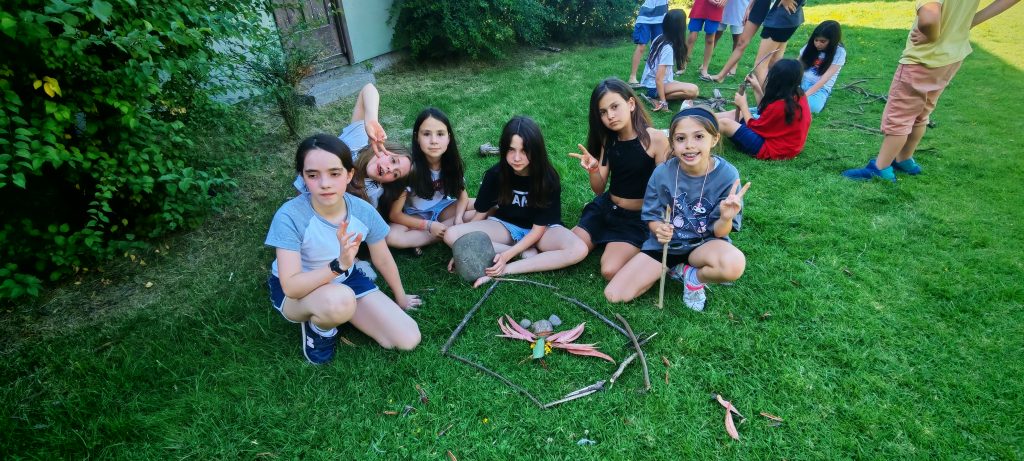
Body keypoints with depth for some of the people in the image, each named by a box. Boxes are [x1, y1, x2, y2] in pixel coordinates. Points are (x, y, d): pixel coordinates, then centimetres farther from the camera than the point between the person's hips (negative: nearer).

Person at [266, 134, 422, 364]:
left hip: (345, 279, 4)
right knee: (339, 299, -43)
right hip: (297, 292, -4)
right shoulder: (290, 216, -29)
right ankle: (318, 328, -4)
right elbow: (291, 286, -31)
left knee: (409, 339, -7)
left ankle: (335, 315, 12)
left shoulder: (363, 211, -18)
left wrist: (400, 296, 12)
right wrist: (338, 265, -46)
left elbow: (383, 260, -1)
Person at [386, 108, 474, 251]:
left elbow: (462, 195, -3)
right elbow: (395, 214, -20)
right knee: (390, 236, -33)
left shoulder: (452, 161, -17)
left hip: (443, 208, 2)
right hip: (416, 216, -2)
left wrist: (458, 218, -24)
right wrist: (429, 225, -28)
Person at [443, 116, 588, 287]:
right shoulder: (496, 174, -15)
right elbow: (481, 213, -4)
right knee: (452, 235, -23)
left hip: (541, 229, -1)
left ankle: (506, 270, -29)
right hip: (505, 225, 2)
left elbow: (538, 229, -18)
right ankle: (527, 253, -19)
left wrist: (507, 255, -29)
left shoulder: (548, 178, -21)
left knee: (579, 250, -33)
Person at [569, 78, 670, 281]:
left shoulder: (656, 138, -15)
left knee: (610, 271, -22)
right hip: (605, 208, 5)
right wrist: (592, 169, -21)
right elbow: (599, 189, 1)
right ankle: (607, 241, 19)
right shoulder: (608, 140, 1)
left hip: (637, 218, -5)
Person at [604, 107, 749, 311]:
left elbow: (719, 232, -12)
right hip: (666, 243, 2)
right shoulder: (662, 173, -16)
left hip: (704, 243, -1)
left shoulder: (727, 175, -18)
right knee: (613, 295, -10)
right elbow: (651, 216, -2)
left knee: (734, 264, -39)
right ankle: (676, 268, 10)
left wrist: (726, 218, -35)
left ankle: (693, 276, -2)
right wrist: (659, 229, -26)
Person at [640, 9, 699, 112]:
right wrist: (663, 102, -22)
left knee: (690, 87, 17)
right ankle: (656, 99, -14)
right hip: (654, 86, -9)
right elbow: (659, 78, -24)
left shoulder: (660, 38, 3)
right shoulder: (668, 48, -21)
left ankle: (656, 97, 4)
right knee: (693, 90, -22)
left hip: (649, 82, 9)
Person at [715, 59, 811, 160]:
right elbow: (766, 111, 12)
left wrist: (743, 104, 1)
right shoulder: (799, 96, 1)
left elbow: (753, 126, -11)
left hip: (771, 151, -10)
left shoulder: (779, 106, -26)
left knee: (725, 123, -14)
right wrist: (756, 88, 10)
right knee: (738, 114, 14)